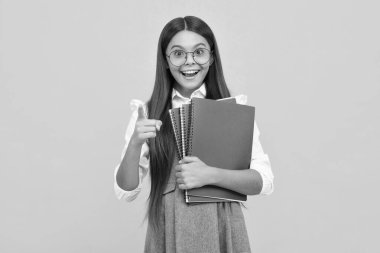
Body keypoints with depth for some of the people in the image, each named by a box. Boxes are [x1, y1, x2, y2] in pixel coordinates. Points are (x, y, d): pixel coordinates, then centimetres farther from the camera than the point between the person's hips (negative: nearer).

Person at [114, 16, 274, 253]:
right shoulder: (147, 114, -1)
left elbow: (265, 181, -7)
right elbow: (126, 192, -4)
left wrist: (211, 175, -21)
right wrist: (134, 144, -21)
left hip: (223, 232, 0)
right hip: (169, 233, 0)